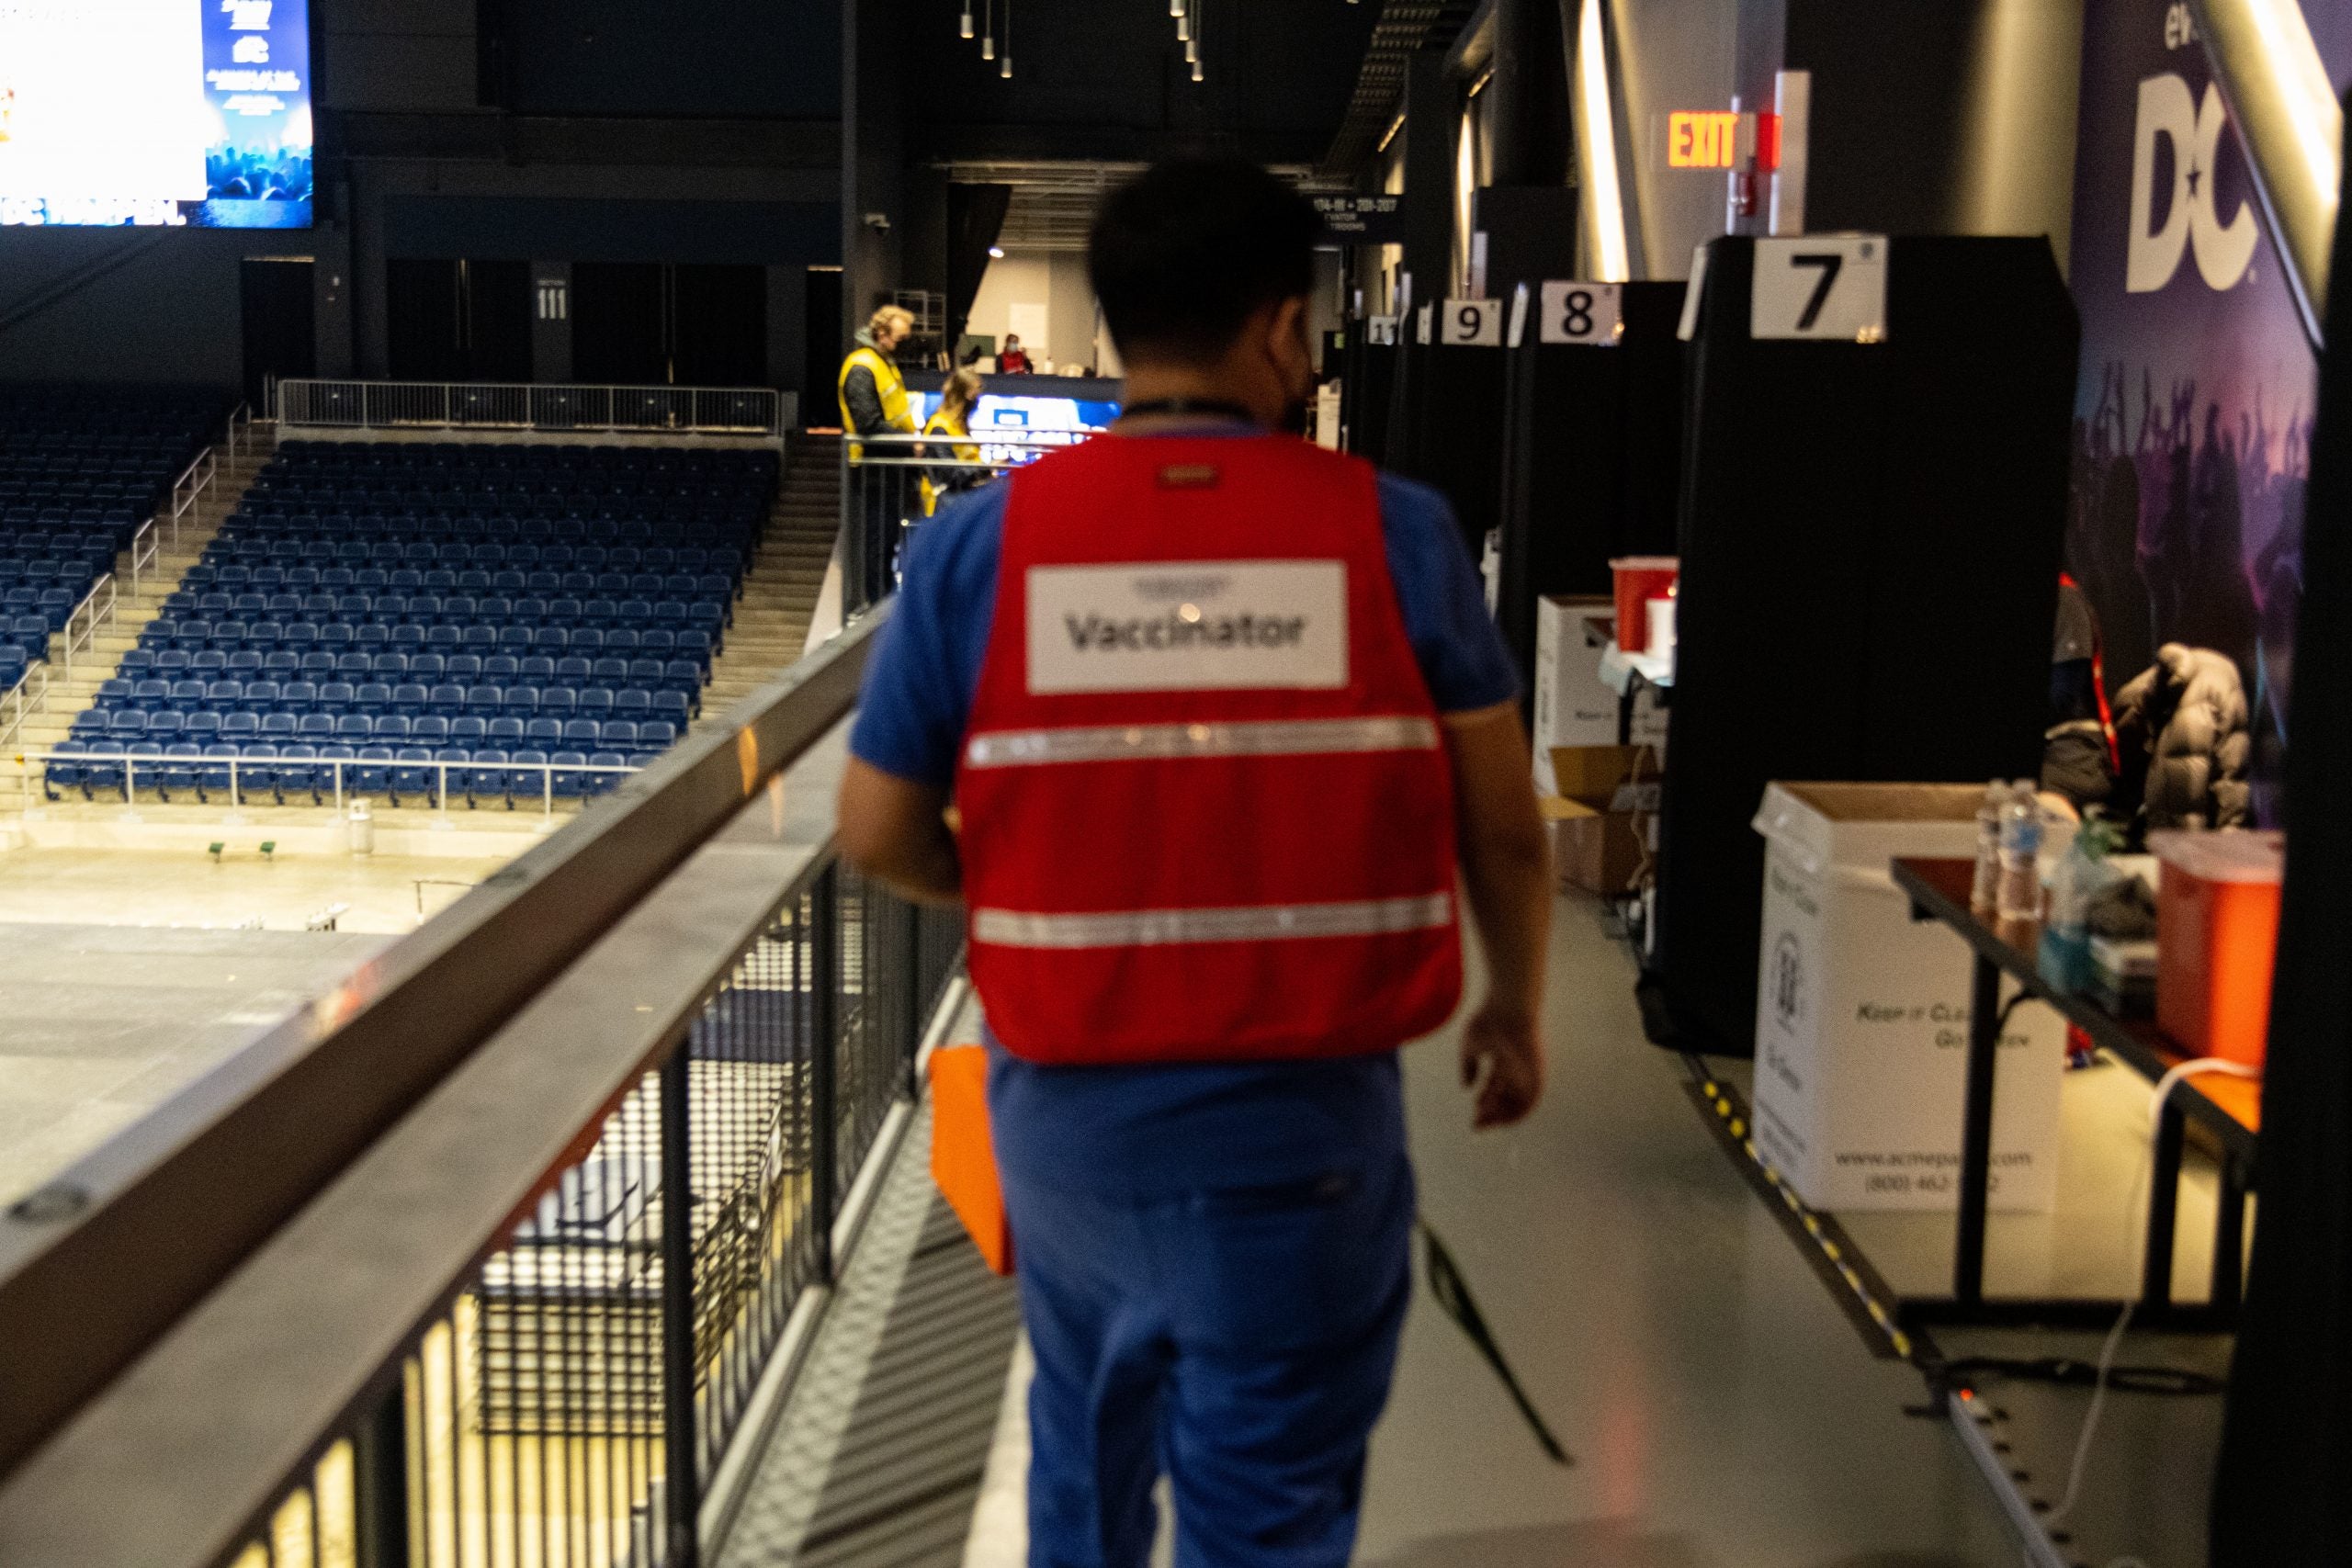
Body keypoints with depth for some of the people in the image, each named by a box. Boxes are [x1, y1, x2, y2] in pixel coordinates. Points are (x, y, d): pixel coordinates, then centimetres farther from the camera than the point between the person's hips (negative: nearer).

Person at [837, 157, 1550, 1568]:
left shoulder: (982, 541, -6)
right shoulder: (1396, 535, -8)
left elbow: (879, 834, 0)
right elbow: (1503, 825, 0)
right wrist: (1517, 1006, 18)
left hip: (1068, 1105, 3)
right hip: (1300, 1125, -2)